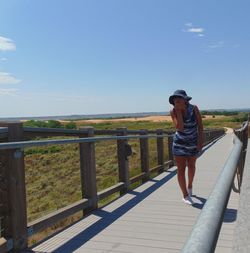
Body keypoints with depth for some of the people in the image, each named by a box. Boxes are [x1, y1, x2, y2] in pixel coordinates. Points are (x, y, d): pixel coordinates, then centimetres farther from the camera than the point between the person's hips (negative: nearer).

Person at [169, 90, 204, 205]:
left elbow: (200, 126, -9)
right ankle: (185, 195, 11)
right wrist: (178, 110, -29)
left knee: (191, 166, 20)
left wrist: (201, 141, -14)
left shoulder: (194, 109, -15)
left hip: (193, 143, 1)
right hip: (179, 144, -1)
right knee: (181, 170, -3)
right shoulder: (173, 111, -16)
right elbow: (180, 128, -27)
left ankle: (190, 185, 47)